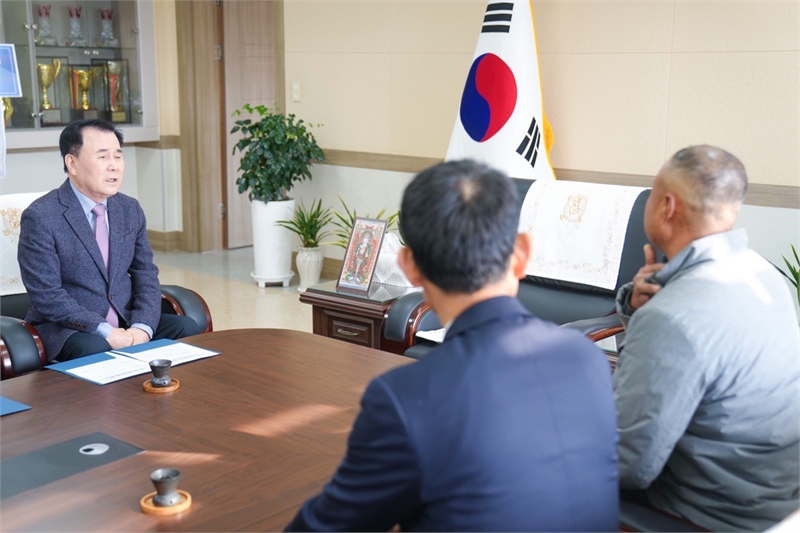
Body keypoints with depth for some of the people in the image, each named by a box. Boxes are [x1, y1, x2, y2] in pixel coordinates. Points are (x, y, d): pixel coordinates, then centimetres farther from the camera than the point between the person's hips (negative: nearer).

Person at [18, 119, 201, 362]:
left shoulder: (131, 209, 6)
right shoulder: (40, 217, -12)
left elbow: (146, 276, 5)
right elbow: (47, 296, -17)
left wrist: (141, 327, -13)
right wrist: (105, 331, -24)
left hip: (128, 322, 6)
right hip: (69, 329, -5)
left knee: (188, 329, -15)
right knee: (97, 350, -36)